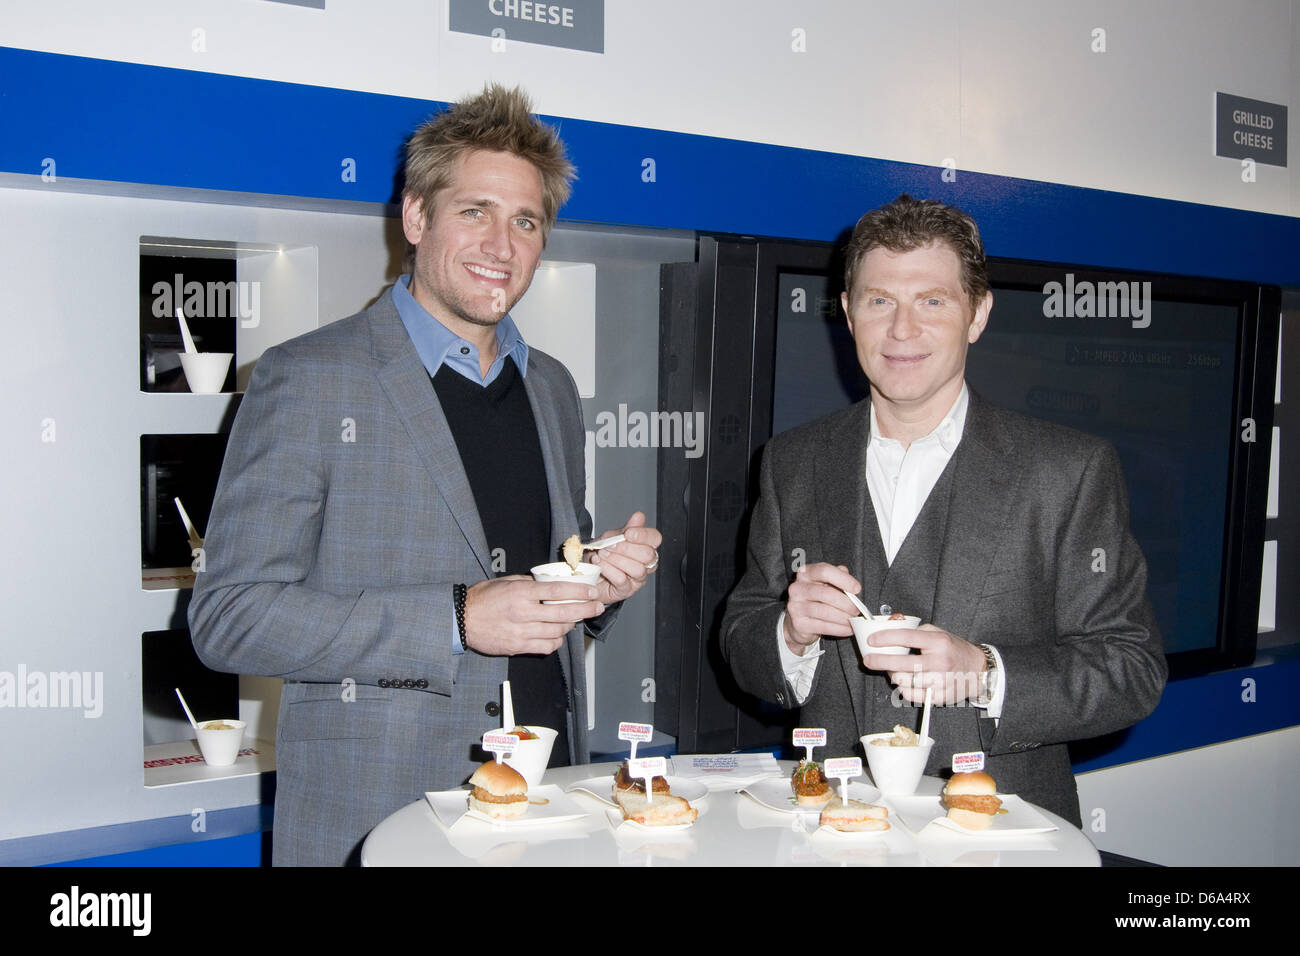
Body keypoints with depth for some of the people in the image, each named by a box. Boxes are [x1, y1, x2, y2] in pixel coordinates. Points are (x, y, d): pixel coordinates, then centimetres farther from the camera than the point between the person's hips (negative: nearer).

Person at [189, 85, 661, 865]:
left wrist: (609, 576, -1)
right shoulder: (307, 379, -8)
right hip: (372, 817, -5)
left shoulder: (552, 388, 12)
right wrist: (456, 619, -20)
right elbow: (228, 617, -13)